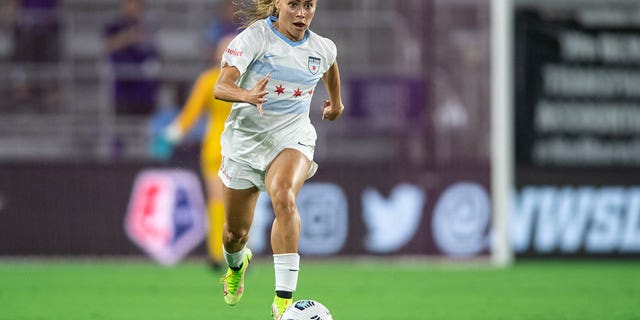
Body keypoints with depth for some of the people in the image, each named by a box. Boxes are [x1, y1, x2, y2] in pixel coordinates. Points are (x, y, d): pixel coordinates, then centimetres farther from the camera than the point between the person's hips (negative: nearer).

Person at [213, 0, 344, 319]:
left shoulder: (322, 48, -1)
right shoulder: (256, 36, -14)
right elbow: (221, 87, -24)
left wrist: (335, 100, 39)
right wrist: (247, 95, -44)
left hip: (292, 138, 0)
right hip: (245, 138, 0)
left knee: (283, 196, -34)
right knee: (235, 232, 10)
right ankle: (236, 265, 53)